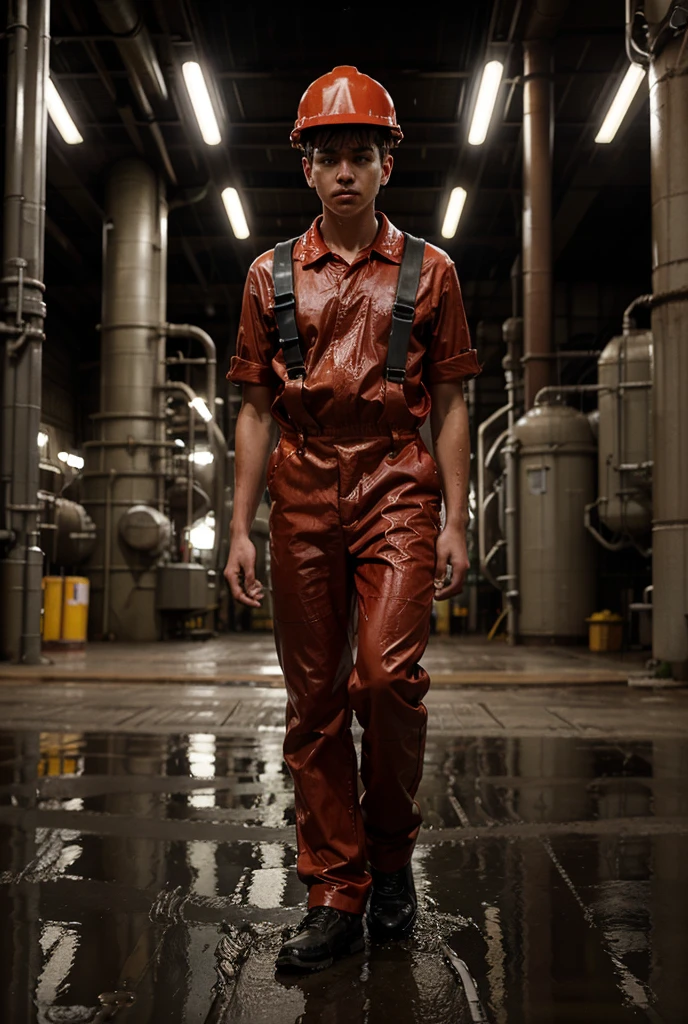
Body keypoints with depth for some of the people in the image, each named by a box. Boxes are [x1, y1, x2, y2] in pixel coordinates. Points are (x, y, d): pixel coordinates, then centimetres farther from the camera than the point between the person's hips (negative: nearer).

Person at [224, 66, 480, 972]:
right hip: (304, 496, 2)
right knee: (314, 700, 2)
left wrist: (456, 522, -2)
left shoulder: (427, 272, 9)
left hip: (398, 490, -2)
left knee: (387, 673, -17)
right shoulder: (272, 276, 12)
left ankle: (392, 847, 9)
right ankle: (337, 894, 13)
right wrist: (242, 528, 3)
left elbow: (450, 405, 7)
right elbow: (256, 410, 11)